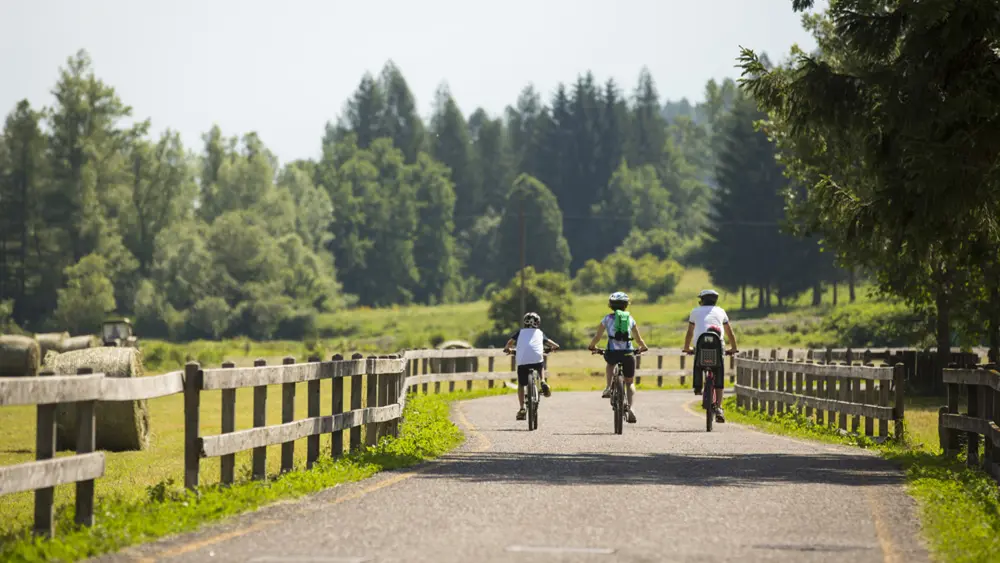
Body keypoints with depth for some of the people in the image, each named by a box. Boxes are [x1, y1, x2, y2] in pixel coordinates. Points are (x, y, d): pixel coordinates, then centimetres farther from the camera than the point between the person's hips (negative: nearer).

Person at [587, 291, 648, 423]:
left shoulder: (607, 318, 8)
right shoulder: (630, 318, 13)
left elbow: (597, 337, 10)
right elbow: (638, 339, 18)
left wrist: (592, 346, 30)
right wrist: (643, 347, 38)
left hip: (612, 353, -1)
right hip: (628, 353, 1)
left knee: (610, 364, 38)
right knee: (629, 383, 17)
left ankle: (608, 387, 17)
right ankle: (631, 408, -3)